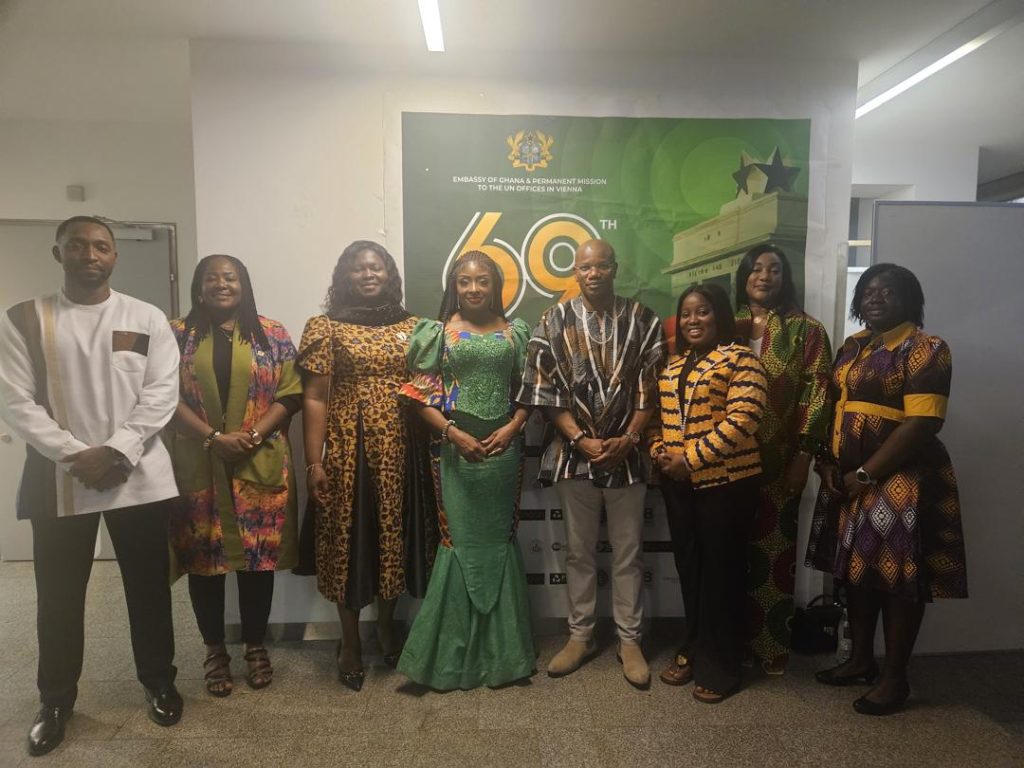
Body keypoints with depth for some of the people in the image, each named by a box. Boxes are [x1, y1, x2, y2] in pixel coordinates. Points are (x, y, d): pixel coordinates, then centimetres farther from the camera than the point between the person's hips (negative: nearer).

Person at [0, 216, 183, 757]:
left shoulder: (148, 319, 3)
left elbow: (161, 393, -4)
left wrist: (116, 452, -15)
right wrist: (76, 455, -15)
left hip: (139, 476, 0)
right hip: (57, 479, 0)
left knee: (149, 587, 10)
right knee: (59, 595, 11)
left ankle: (159, 682, 29)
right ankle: (56, 700, 31)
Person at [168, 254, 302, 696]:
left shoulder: (272, 335, 5)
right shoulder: (178, 334, 6)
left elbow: (290, 394, -1)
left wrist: (254, 434, -14)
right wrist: (214, 437, -14)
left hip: (261, 465, 0)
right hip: (198, 466, 1)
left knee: (259, 555, 5)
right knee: (204, 556, 6)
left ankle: (256, 645, 23)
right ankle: (214, 650, 24)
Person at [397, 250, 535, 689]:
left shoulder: (515, 332, 8)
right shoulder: (440, 332, 2)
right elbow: (422, 394, -3)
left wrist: (513, 426, -8)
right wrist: (454, 433, -14)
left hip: (503, 448, 2)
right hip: (456, 449, -2)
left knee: (499, 541, 10)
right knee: (461, 542, 3)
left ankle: (500, 650, 26)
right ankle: (452, 653, 20)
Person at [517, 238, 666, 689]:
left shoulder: (642, 320, 1)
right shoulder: (554, 322, 0)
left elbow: (650, 389, -1)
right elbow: (544, 390, -3)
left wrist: (627, 439, -12)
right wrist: (580, 440, -12)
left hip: (627, 454, 0)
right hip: (574, 453, 0)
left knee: (628, 552, 10)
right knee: (579, 551, 13)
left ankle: (629, 640, 26)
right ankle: (580, 636, 29)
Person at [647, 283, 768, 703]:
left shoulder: (740, 359, -9)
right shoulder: (672, 365, 13)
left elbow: (742, 420, -19)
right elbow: (658, 415, 16)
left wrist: (691, 458, -19)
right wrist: (658, 451, -3)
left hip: (725, 481, -6)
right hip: (677, 483, 7)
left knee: (721, 572, 4)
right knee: (688, 568, 15)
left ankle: (720, 666, 19)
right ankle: (692, 650, 31)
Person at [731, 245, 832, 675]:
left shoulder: (806, 330, 2)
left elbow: (816, 393, -4)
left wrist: (804, 454, -11)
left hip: (780, 458, -2)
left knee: (776, 549, 5)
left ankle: (771, 646, 19)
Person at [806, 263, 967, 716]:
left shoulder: (925, 349, -10)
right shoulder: (853, 347, 12)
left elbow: (921, 423, -18)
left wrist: (865, 475, -18)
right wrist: (829, 462, -1)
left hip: (900, 481, -7)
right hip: (850, 480, 7)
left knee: (899, 576, 2)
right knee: (857, 570, 14)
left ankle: (895, 679, 18)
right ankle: (861, 661, 29)